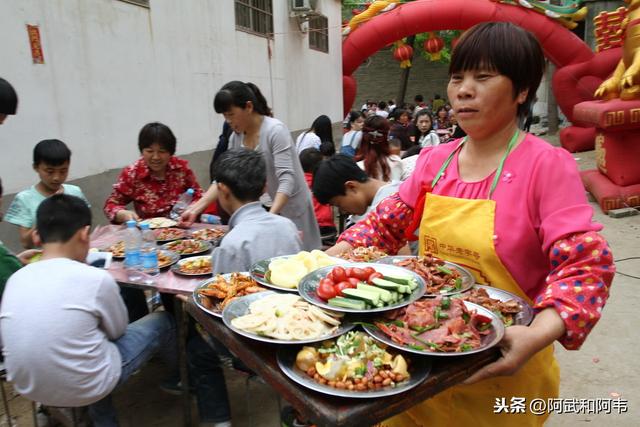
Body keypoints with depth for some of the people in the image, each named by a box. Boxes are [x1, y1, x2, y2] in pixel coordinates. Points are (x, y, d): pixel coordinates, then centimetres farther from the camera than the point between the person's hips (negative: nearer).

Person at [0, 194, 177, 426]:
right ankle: (181, 375, 41)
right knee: (163, 321, 11)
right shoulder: (96, 278, -19)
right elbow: (118, 331, -1)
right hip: (84, 389, -5)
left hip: (28, 388, 6)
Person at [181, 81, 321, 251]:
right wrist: (196, 208, -6)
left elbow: (287, 179, -27)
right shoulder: (236, 137, 0)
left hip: (292, 206, -6)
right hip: (267, 206, 6)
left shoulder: (275, 130, -21)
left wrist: (270, 216, -38)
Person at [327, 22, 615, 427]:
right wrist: (332, 258, -10)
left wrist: (537, 336, -37)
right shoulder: (434, 160, 0)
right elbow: (385, 224, 4)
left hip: (500, 368, -4)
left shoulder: (548, 166, -17)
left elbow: (583, 266, -22)